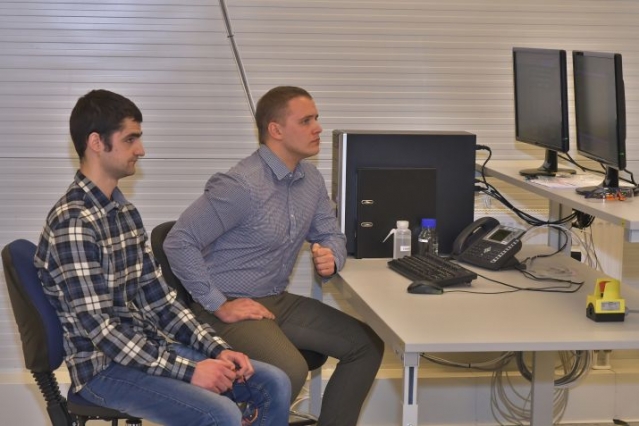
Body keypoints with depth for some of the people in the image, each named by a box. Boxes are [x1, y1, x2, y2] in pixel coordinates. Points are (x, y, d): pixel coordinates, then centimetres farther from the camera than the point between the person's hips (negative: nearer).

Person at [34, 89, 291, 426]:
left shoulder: (124, 211, 12)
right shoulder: (72, 221, -18)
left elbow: (158, 299, 12)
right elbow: (98, 327, -22)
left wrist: (217, 348, -1)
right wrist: (188, 370, -23)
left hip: (152, 347, 9)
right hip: (103, 365, -9)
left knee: (274, 385, -2)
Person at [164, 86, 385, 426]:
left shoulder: (311, 180, 5)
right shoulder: (241, 185, -21)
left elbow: (331, 235, 18)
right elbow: (179, 243, -22)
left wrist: (331, 258, -7)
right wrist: (220, 306, -21)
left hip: (278, 301, 9)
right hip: (233, 309, -9)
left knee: (367, 345, 3)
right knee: (290, 371, -32)